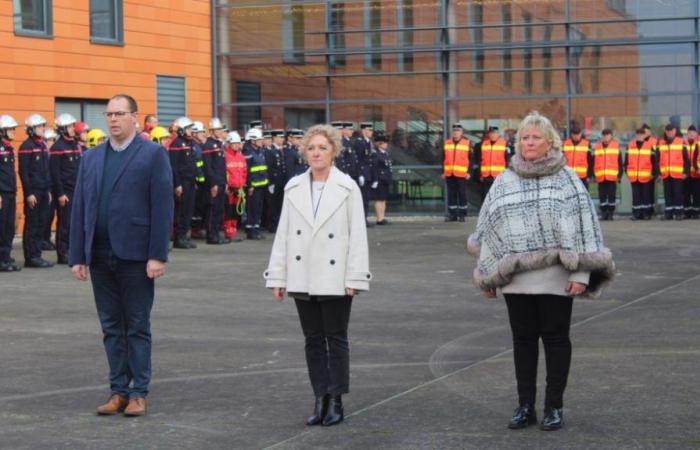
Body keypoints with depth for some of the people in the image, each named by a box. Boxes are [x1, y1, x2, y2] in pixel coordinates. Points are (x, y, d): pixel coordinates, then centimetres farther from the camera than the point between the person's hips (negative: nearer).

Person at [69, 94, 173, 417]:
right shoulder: (91, 158, 13)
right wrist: (77, 256, 5)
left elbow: (162, 207, -7)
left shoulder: (153, 154, -1)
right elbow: (80, 208, 11)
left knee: (137, 327, 3)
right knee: (111, 328, 9)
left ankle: (138, 392, 10)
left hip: (135, 256, -4)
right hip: (100, 257, 5)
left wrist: (158, 256, -13)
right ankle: (118, 391, 16)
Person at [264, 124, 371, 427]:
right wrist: (277, 277, 5)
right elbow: (283, 234, 8)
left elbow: (357, 236, -5)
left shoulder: (347, 188, -4)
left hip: (335, 279, -3)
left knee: (336, 339, 4)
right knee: (313, 340, 9)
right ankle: (321, 399, 15)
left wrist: (355, 278, -10)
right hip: (303, 279, 3)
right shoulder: (293, 188, 6)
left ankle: (336, 401, 10)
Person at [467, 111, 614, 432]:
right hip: (515, 277, 3)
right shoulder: (504, 182, 9)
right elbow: (487, 230, 11)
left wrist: (580, 273, -12)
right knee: (523, 339, 8)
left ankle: (554, 407, 13)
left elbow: (584, 226, -4)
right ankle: (525, 406, 16)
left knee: (555, 338, 3)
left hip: (556, 276, -3)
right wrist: (488, 276, 7)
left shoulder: (566, 179, 0)